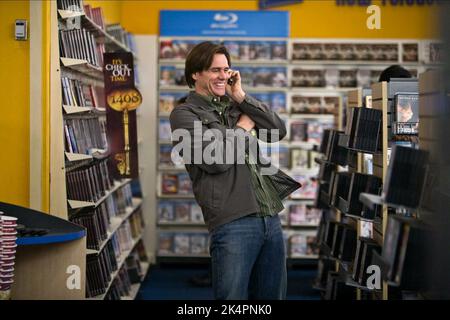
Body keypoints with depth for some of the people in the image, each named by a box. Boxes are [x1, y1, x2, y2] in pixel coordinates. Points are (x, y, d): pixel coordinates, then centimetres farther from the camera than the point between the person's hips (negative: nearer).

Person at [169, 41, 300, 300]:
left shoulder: (236, 106, 19)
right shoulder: (185, 114, 0)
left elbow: (279, 131, 9)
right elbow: (216, 159, -14)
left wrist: (242, 97, 6)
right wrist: (243, 128, 1)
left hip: (271, 218, 7)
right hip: (233, 222, -6)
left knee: (272, 295, 12)